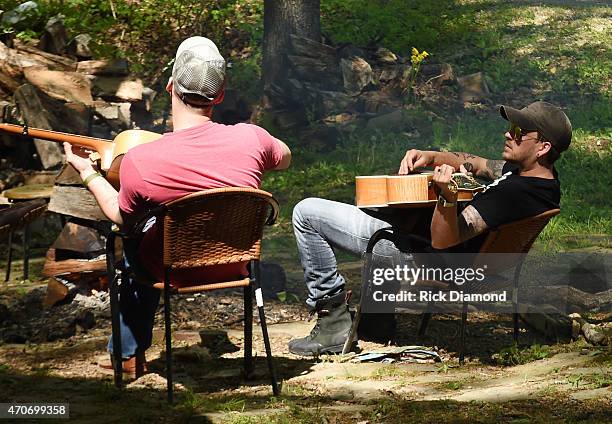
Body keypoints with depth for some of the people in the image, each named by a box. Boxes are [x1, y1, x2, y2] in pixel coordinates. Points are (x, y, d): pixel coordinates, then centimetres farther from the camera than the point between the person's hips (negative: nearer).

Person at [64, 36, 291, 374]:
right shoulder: (249, 138, -20)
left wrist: (87, 172, 10)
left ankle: (128, 353, 42)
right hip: (237, 264, 2)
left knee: (134, 240, 32)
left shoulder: (138, 161, -26)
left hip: (177, 273, -2)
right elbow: (284, 159, 6)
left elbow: (123, 217, -4)